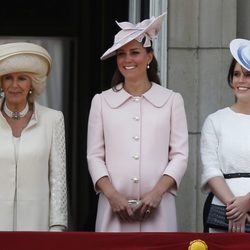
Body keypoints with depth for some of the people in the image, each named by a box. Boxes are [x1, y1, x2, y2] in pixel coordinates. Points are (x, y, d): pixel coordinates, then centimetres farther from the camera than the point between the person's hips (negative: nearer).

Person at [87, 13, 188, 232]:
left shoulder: (172, 100, 8)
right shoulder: (101, 101, 10)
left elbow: (180, 155, 3)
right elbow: (95, 156, 6)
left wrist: (157, 192, -11)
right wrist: (112, 195, -9)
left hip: (157, 208, 0)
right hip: (114, 207, 1)